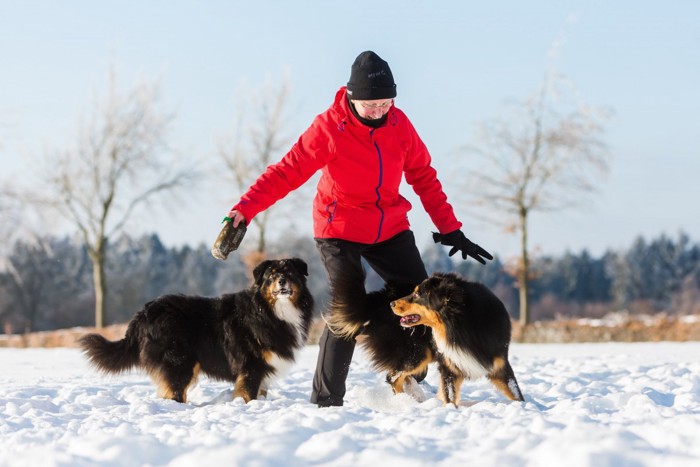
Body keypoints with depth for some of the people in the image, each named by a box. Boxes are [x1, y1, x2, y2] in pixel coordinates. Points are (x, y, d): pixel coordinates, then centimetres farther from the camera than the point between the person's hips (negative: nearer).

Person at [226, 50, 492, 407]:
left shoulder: (399, 123, -5)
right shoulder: (329, 127, -18)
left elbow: (423, 177, 5)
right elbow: (286, 172, -23)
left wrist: (451, 229, 3)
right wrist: (244, 210, -36)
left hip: (390, 229, 5)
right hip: (339, 230, -5)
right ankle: (326, 400, -7)